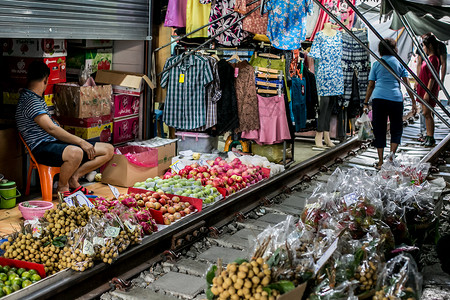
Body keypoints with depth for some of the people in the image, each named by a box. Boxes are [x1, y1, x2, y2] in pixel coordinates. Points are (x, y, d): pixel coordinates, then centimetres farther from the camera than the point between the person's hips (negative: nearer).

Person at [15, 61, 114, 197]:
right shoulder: (30, 100, -12)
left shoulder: (36, 98, 21)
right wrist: (81, 142, -19)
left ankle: (74, 177, -2)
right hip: (42, 148, -10)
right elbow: (51, 129, -21)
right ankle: (62, 187, -16)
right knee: (75, 153, -45)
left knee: (108, 150, 0)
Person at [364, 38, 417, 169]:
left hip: (378, 98, 1)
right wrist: (413, 101, 5)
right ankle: (392, 153, -8)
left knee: (379, 129, 6)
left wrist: (366, 103, 14)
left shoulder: (376, 64, 10)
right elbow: (406, 83, 3)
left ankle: (380, 161, 6)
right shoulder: (399, 62, 8)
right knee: (397, 128, 13)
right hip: (396, 98, -1)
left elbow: (371, 85, 8)